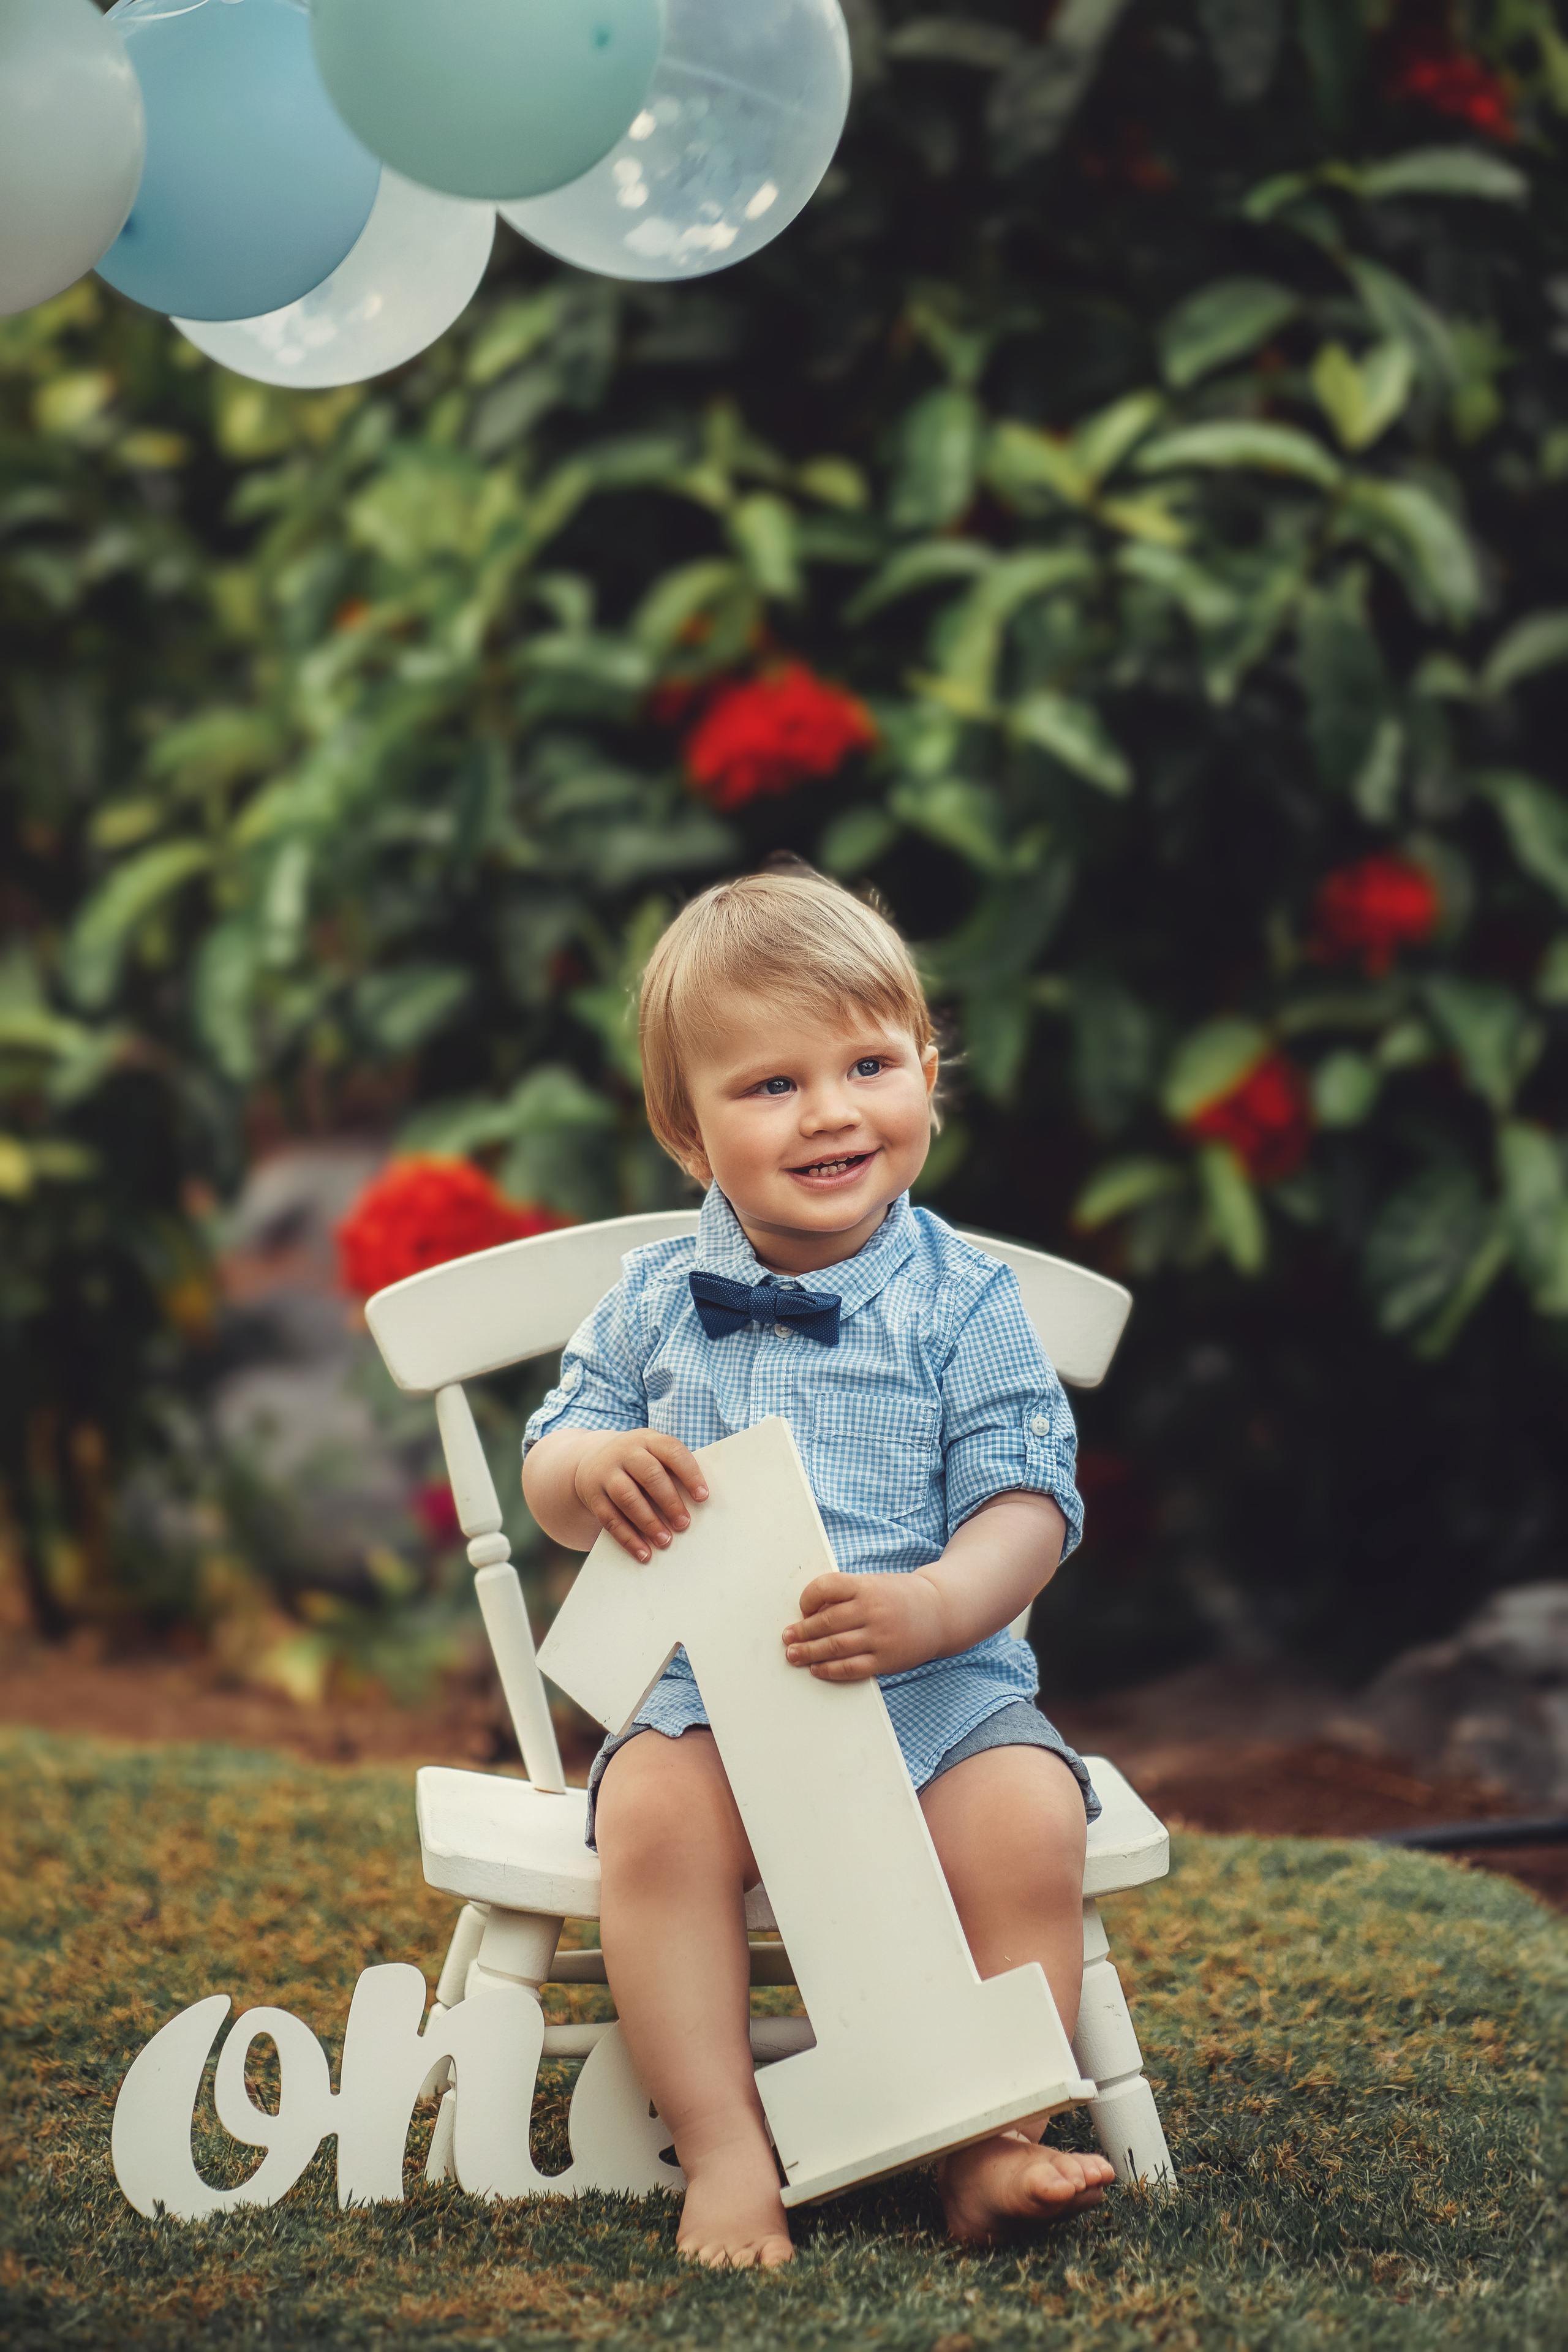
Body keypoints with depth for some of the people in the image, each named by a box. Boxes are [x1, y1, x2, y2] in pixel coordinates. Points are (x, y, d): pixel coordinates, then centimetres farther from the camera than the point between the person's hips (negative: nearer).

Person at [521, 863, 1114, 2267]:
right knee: (652, 1814, -30)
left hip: (939, 1686, -1)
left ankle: (996, 2143, -17)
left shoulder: (963, 1305, 0)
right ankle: (724, 2150, -24)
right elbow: (551, 1477, 13)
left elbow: (1026, 1507, -5)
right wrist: (591, 1470, -13)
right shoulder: (655, 1303, 7)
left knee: (1030, 1822, -29)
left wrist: (931, 1607, -26)